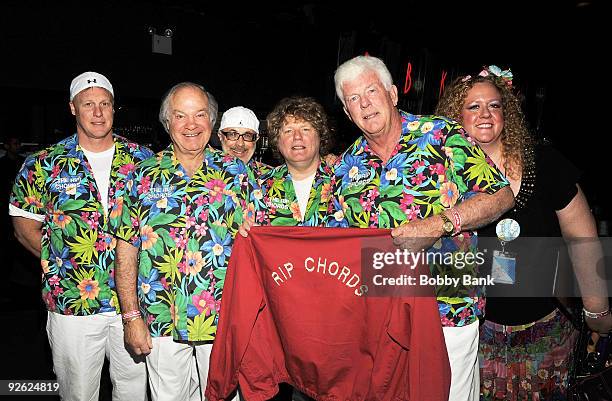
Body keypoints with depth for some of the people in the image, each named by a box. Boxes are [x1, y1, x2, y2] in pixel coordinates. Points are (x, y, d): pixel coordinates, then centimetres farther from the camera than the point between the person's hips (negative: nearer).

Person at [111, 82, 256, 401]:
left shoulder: (235, 171, -1)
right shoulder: (145, 176, -2)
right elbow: (126, 249, -1)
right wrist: (132, 316, -4)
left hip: (225, 318, 0)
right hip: (161, 321, 0)